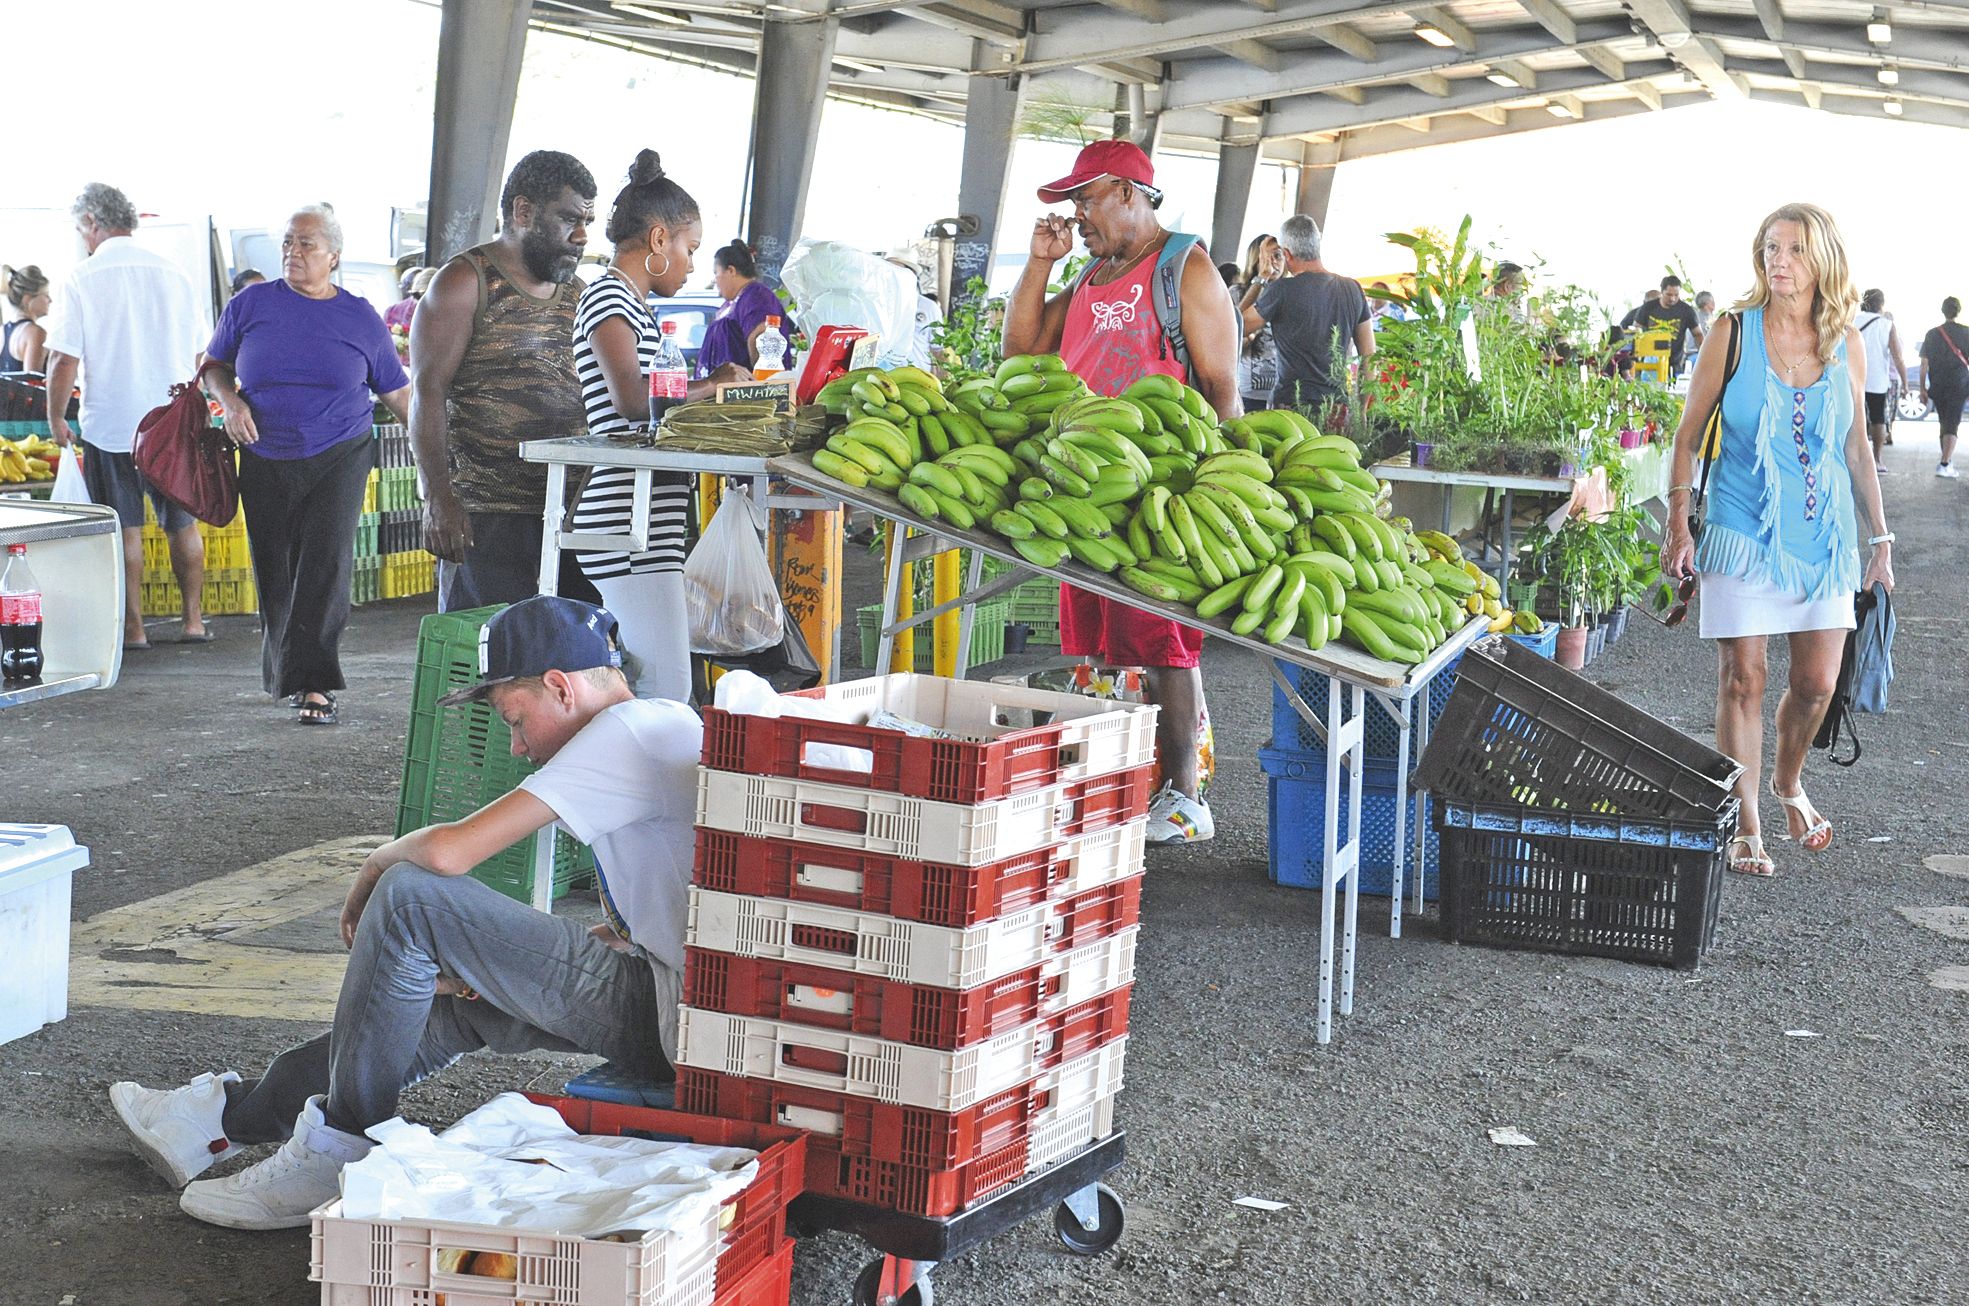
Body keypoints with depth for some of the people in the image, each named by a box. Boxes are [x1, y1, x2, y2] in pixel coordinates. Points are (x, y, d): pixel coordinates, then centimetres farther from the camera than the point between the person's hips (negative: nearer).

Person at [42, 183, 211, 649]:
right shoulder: (172, 273, 3)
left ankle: (133, 627, 8)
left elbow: (64, 360, -11)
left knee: (125, 528, 4)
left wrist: (56, 418, 1)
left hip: (110, 423, -3)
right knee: (183, 524, 12)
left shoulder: (82, 279, -9)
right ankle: (194, 621, 15)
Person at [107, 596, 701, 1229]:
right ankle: (230, 1117, 33)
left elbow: (450, 851, -17)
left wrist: (375, 869, 5)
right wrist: (492, 964, 9)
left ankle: (335, 1150, 4)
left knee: (412, 896, -9)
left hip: (674, 1023, -10)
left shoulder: (631, 730, -13)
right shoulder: (657, 729, 19)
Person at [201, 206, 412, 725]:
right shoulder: (250, 305, 3)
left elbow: (397, 393, 9)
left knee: (326, 562, -12)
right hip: (265, 461, 2)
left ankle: (314, 683, -12)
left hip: (339, 457, -1)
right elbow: (213, 364, 13)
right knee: (274, 572, 4)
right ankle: (285, 671, 23)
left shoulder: (361, 318, 3)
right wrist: (230, 400, -8)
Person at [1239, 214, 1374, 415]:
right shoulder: (1353, 289, 7)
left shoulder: (1283, 289, -9)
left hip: (1291, 405, -4)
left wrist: (1261, 281, 12)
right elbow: (1369, 356, 10)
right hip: (1338, 404, 5)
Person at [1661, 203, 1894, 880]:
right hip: (1743, 531, -3)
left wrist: (1880, 535, 11)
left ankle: (1788, 783, 34)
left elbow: (1857, 446, 13)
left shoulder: (1845, 343, 5)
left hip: (1825, 536, 3)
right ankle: (1745, 827, 8)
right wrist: (1678, 527, -8)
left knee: (1817, 683, 5)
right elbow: (1689, 435, -1)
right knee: (1742, 680, -3)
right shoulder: (1734, 332, -4)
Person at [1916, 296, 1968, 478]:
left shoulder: (1932, 334, 3)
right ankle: (1945, 465, -17)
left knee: (1944, 423, 17)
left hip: (1937, 387, 3)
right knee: (1951, 425, -6)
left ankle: (1947, 460, 26)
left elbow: (1924, 363, 3)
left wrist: (1922, 388, 8)